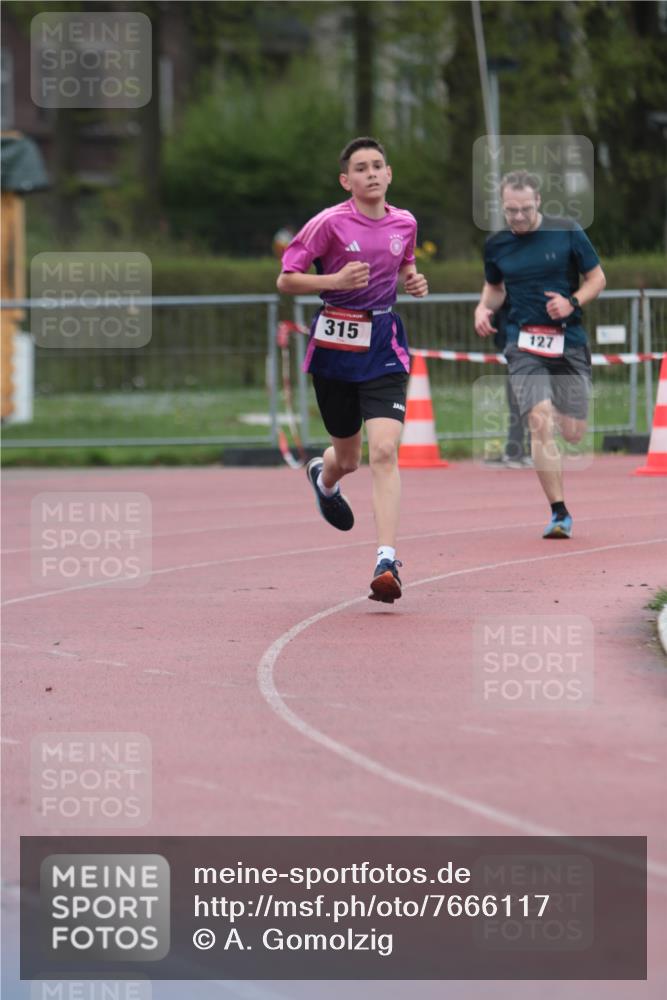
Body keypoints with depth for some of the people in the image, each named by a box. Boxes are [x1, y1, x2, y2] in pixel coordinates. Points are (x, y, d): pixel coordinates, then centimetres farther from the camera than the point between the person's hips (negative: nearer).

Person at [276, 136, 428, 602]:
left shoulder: (405, 223, 3)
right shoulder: (330, 223, -9)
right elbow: (286, 280, -6)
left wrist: (414, 283, 2)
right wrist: (335, 280, -21)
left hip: (384, 346, 1)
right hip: (336, 345, -1)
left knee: (384, 451, -16)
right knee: (348, 458, 14)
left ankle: (387, 562, -21)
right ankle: (324, 475, 54)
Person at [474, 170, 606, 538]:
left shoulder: (567, 233, -2)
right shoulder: (496, 244, 5)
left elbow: (597, 278, 5)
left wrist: (572, 303, -13)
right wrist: (484, 308, 2)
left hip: (569, 341, 0)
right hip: (524, 346, 0)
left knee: (573, 433, 3)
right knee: (540, 424, -18)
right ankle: (559, 512, -14)